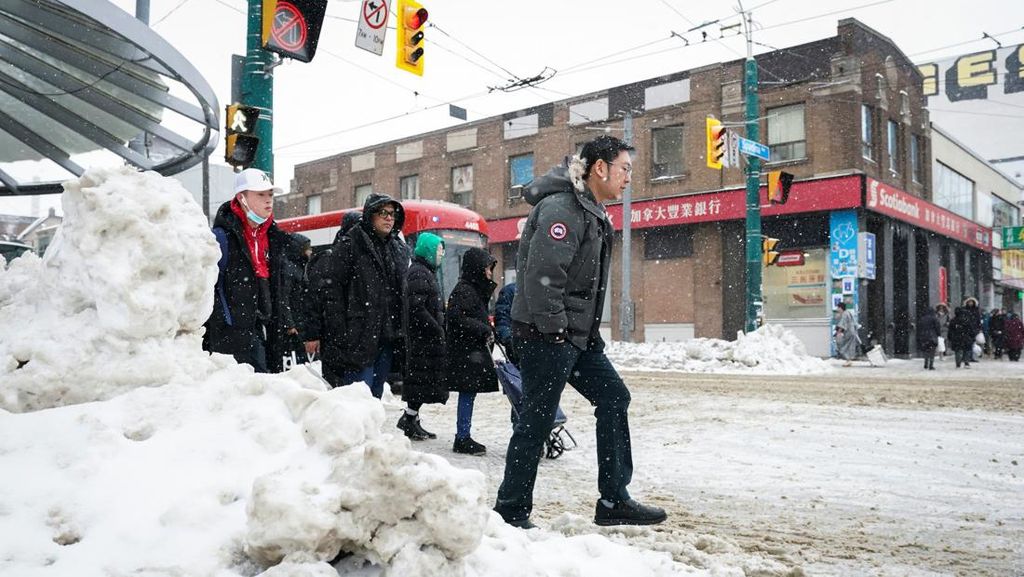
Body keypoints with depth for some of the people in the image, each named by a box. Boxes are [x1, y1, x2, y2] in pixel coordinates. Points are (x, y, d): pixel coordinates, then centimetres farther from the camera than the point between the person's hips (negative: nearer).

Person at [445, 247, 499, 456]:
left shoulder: (476, 289, 19)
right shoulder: (463, 290, -12)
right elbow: (457, 318, -21)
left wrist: (487, 333, 8)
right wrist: (484, 330, -17)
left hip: (474, 351, 10)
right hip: (465, 352, -10)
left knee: (469, 394, 10)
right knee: (467, 394, -7)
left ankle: (463, 438, 16)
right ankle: (462, 439, -1)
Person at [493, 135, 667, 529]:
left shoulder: (593, 213, 17)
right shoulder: (561, 208, -16)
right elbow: (541, 275, -25)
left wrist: (589, 331, 15)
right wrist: (554, 330, -19)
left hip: (579, 335, 10)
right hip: (546, 335, -10)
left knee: (614, 397, 9)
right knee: (536, 421, -3)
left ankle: (613, 501, 17)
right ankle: (510, 512, 11)